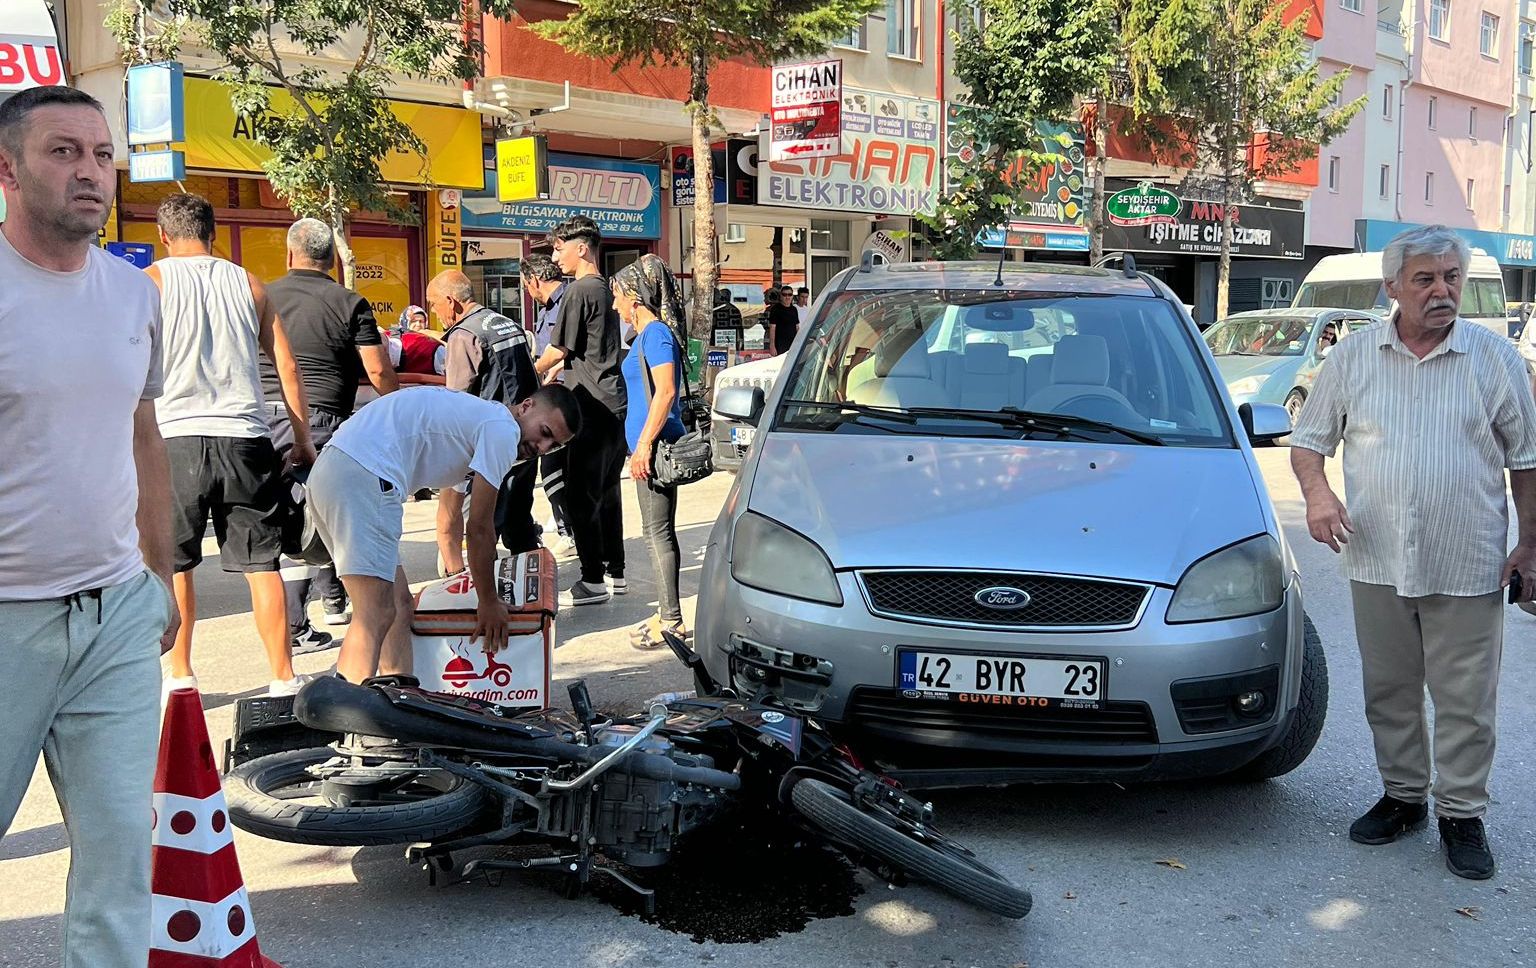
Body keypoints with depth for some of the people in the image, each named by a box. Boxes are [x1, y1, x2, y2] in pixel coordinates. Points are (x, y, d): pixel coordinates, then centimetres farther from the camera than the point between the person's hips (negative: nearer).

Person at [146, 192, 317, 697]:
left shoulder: (151, 281, 5)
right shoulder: (248, 283, 12)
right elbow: (287, 366, 10)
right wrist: (303, 441, 16)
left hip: (177, 437, -2)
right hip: (245, 438, 2)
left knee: (173, 562, 13)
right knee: (261, 563, 4)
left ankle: (180, 674, 18)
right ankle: (283, 677, 6)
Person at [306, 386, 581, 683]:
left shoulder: (477, 413, 28)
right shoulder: (503, 428, -2)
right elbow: (479, 527, -2)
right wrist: (489, 603, 8)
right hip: (364, 477, -11)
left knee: (400, 604, 11)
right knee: (375, 616, -16)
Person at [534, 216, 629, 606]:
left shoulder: (578, 291, -12)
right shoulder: (606, 289, 14)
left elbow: (559, 350, -8)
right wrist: (548, 376, 27)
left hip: (591, 410, -9)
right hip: (615, 407, 9)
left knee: (582, 497, -3)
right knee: (607, 493, 15)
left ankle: (593, 581, 0)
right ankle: (615, 572, 21)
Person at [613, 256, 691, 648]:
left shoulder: (656, 333, -13)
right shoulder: (646, 335, 17)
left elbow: (666, 392, -22)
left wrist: (645, 443, -23)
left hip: (655, 446, -10)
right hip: (650, 446, 10)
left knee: (659, 532, -6)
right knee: (657, 531, 13)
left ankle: (671, 621, -1)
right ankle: (667, 613, 21)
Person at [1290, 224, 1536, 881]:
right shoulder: (1353, 355, 4)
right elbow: (1309, 440, 8)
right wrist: (1317, 493, -11)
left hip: (1467, 568, -2)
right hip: (1378, 562, 2)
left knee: (1465, 699, 3)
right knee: (1388, 692, 12)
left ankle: (1462, 813, 18)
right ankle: (1403, 795, 29)